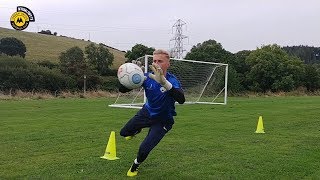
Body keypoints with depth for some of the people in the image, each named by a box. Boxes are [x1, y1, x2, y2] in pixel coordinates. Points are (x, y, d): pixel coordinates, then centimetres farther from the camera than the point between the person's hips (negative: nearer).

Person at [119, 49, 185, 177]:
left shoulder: (172, 80, -31)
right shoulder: (148, 77, -20)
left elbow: (181, 100, -52)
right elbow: (122, 90, -20)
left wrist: (164, 82, -68)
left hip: (163, 120, -4)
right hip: (147, 112, 4)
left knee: (144, 149, -12)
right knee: (124, 133, 16)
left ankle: (135, 165, 24)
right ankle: (138, 130, 53)